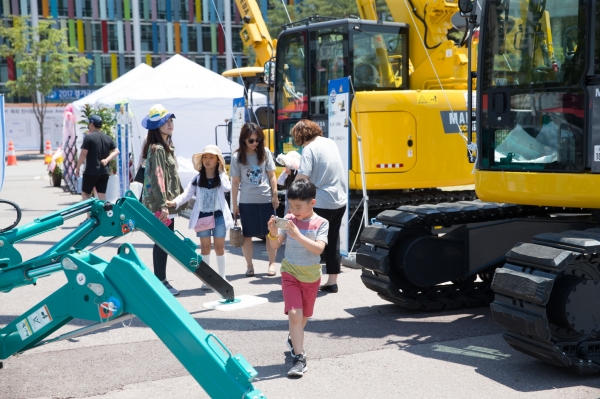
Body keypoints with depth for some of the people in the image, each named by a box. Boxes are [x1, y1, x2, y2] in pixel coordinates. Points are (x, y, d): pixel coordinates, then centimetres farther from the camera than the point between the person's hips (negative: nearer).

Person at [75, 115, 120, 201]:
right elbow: (116, 151, 7)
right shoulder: (107, 138, 11)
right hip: (104, 171, 6)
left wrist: (77, 167, -4)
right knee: (102, 195, 6)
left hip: (91, 171, -6)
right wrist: (107, 159, -3)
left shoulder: (89, 137, -9)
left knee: (85, 193, 6)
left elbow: (83, 154, -12)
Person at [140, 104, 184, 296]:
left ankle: (160, 280, 20)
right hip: (160, 204, -10)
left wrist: (180, 196, 22)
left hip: (168, 203, 10)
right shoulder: (157, 149, -14)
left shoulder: (167, 146, 16)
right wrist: (163, 204, -24)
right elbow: (157, 178, -20)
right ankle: (161, 281, 1)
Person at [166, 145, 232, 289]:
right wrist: (175, 202, -22)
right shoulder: (198, 178, 4)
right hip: (202, 216, 2)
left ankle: (222, 277, 16)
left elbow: (227, 188, -21)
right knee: (205, 248, 7)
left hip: (218, 216, -2)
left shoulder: (221, 177, 1)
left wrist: (221, 172, -11)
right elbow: (187, 193, -5)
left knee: (219, 247, 5)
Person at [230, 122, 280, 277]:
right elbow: (235, 182, 1)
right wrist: (234, 203, 1)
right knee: (247, 235, 5)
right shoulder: (237, 157, -1)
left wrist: (275, 196, 2)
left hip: (266, 200, 1)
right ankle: (249, 266, 17)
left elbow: (271, 176, 6)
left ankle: (272, 264, 18)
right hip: (246, 201, -1)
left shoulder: (265, 153, 2)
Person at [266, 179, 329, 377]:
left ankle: (293, 339, 47)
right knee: (294, 314, -15)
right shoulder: (288, 220, -7)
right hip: (290, 274, -1)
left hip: (311, 277, 1)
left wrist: (298, 235, -35)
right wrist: (273, 233, -29)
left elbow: (319, 249, -25)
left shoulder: (321, 223, -11)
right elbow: (275, 245, -8)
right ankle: (299, 358, -13)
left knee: (304, 316, 17)